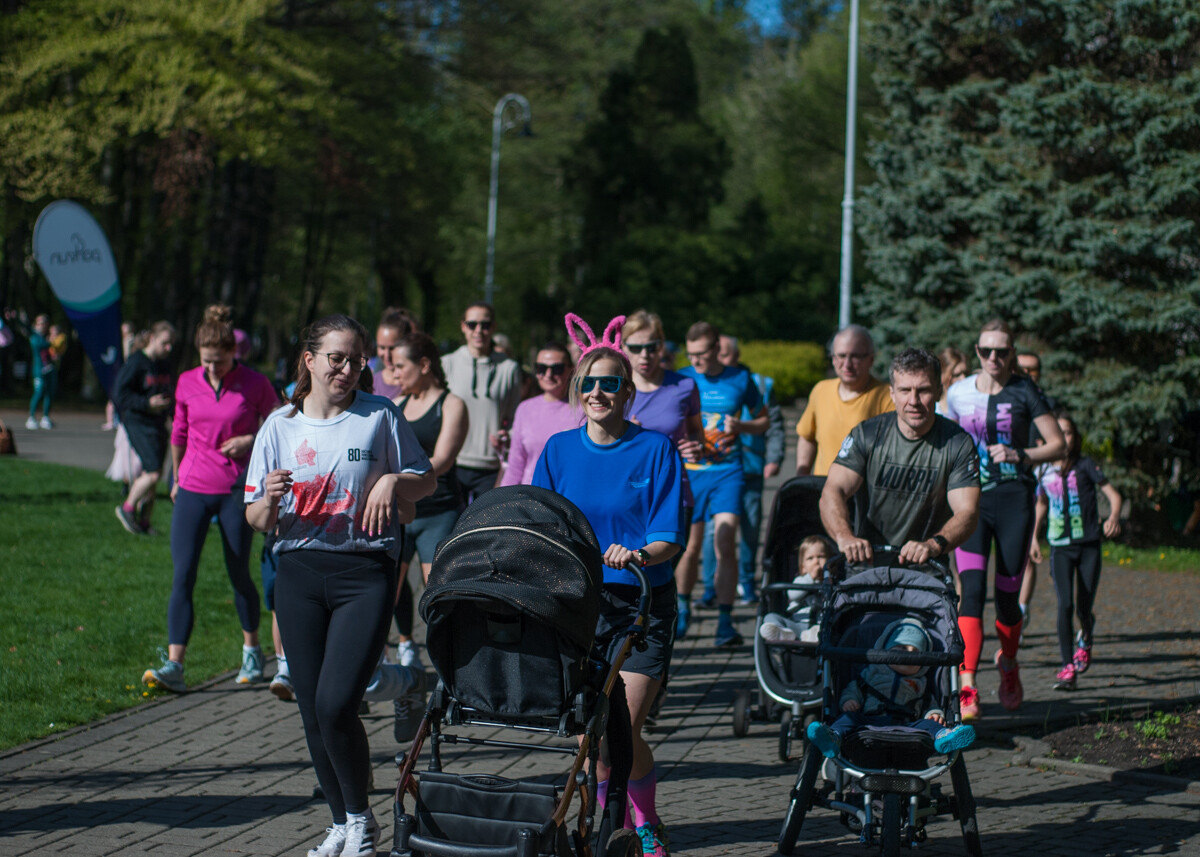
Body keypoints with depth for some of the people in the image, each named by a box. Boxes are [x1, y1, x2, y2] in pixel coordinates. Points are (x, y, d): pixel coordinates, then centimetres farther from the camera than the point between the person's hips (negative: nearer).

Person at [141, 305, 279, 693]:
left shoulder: (255, 385, -6)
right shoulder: (187, 383, 2)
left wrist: (249, 440, -12)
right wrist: (176, 478, 22)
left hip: (236, 490, -2)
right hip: (193, 489, 2)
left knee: (239, 574, 9)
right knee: (182, 575, -9)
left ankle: (252, 650, 31)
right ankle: (173, 666, -13)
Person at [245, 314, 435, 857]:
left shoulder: (381, 416, 3)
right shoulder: (280, 426, 8)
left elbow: (425, 480, 12)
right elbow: (257, 520, 9)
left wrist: (393, 481, -9)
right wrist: (271, 500, -14)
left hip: (365, 573, -3)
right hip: (299, 573, 3)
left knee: (336, 704, -15)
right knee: (313, 712, 5)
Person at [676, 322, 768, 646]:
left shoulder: (739, 379, 4)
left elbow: (763, 419, 15)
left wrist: (740, 426, -6)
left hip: (727, 471, -1)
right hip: (688, 470, 1)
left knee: (725, 544, -14)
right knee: (690, 547, 4)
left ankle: (725, 620, -10)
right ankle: (683, 608, 28)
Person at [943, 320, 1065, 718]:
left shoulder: (1024, 392, 0)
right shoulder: (959, 393, 7)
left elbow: (1058, 444, -1)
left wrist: (1021, 455, -17)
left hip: (1014, 501, -1)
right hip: (972, 501, 1)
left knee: (1008, 595, 4)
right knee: (971, 590, -14)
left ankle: (1008, 663, 34)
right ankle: (966, 687, -21)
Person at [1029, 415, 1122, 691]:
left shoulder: (1085, 465, -4)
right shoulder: (1043, 471, 5)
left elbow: (1113, 494, -7)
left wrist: (1114, 517, -27)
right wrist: (1034, 538, 18)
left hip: (1089, 544, -1)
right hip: (1060, 547, 1)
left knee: (1084, 608, 2)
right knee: (1065, 605, -12)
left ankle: (1085, 639, 38)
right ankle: (1067, 668, -8)